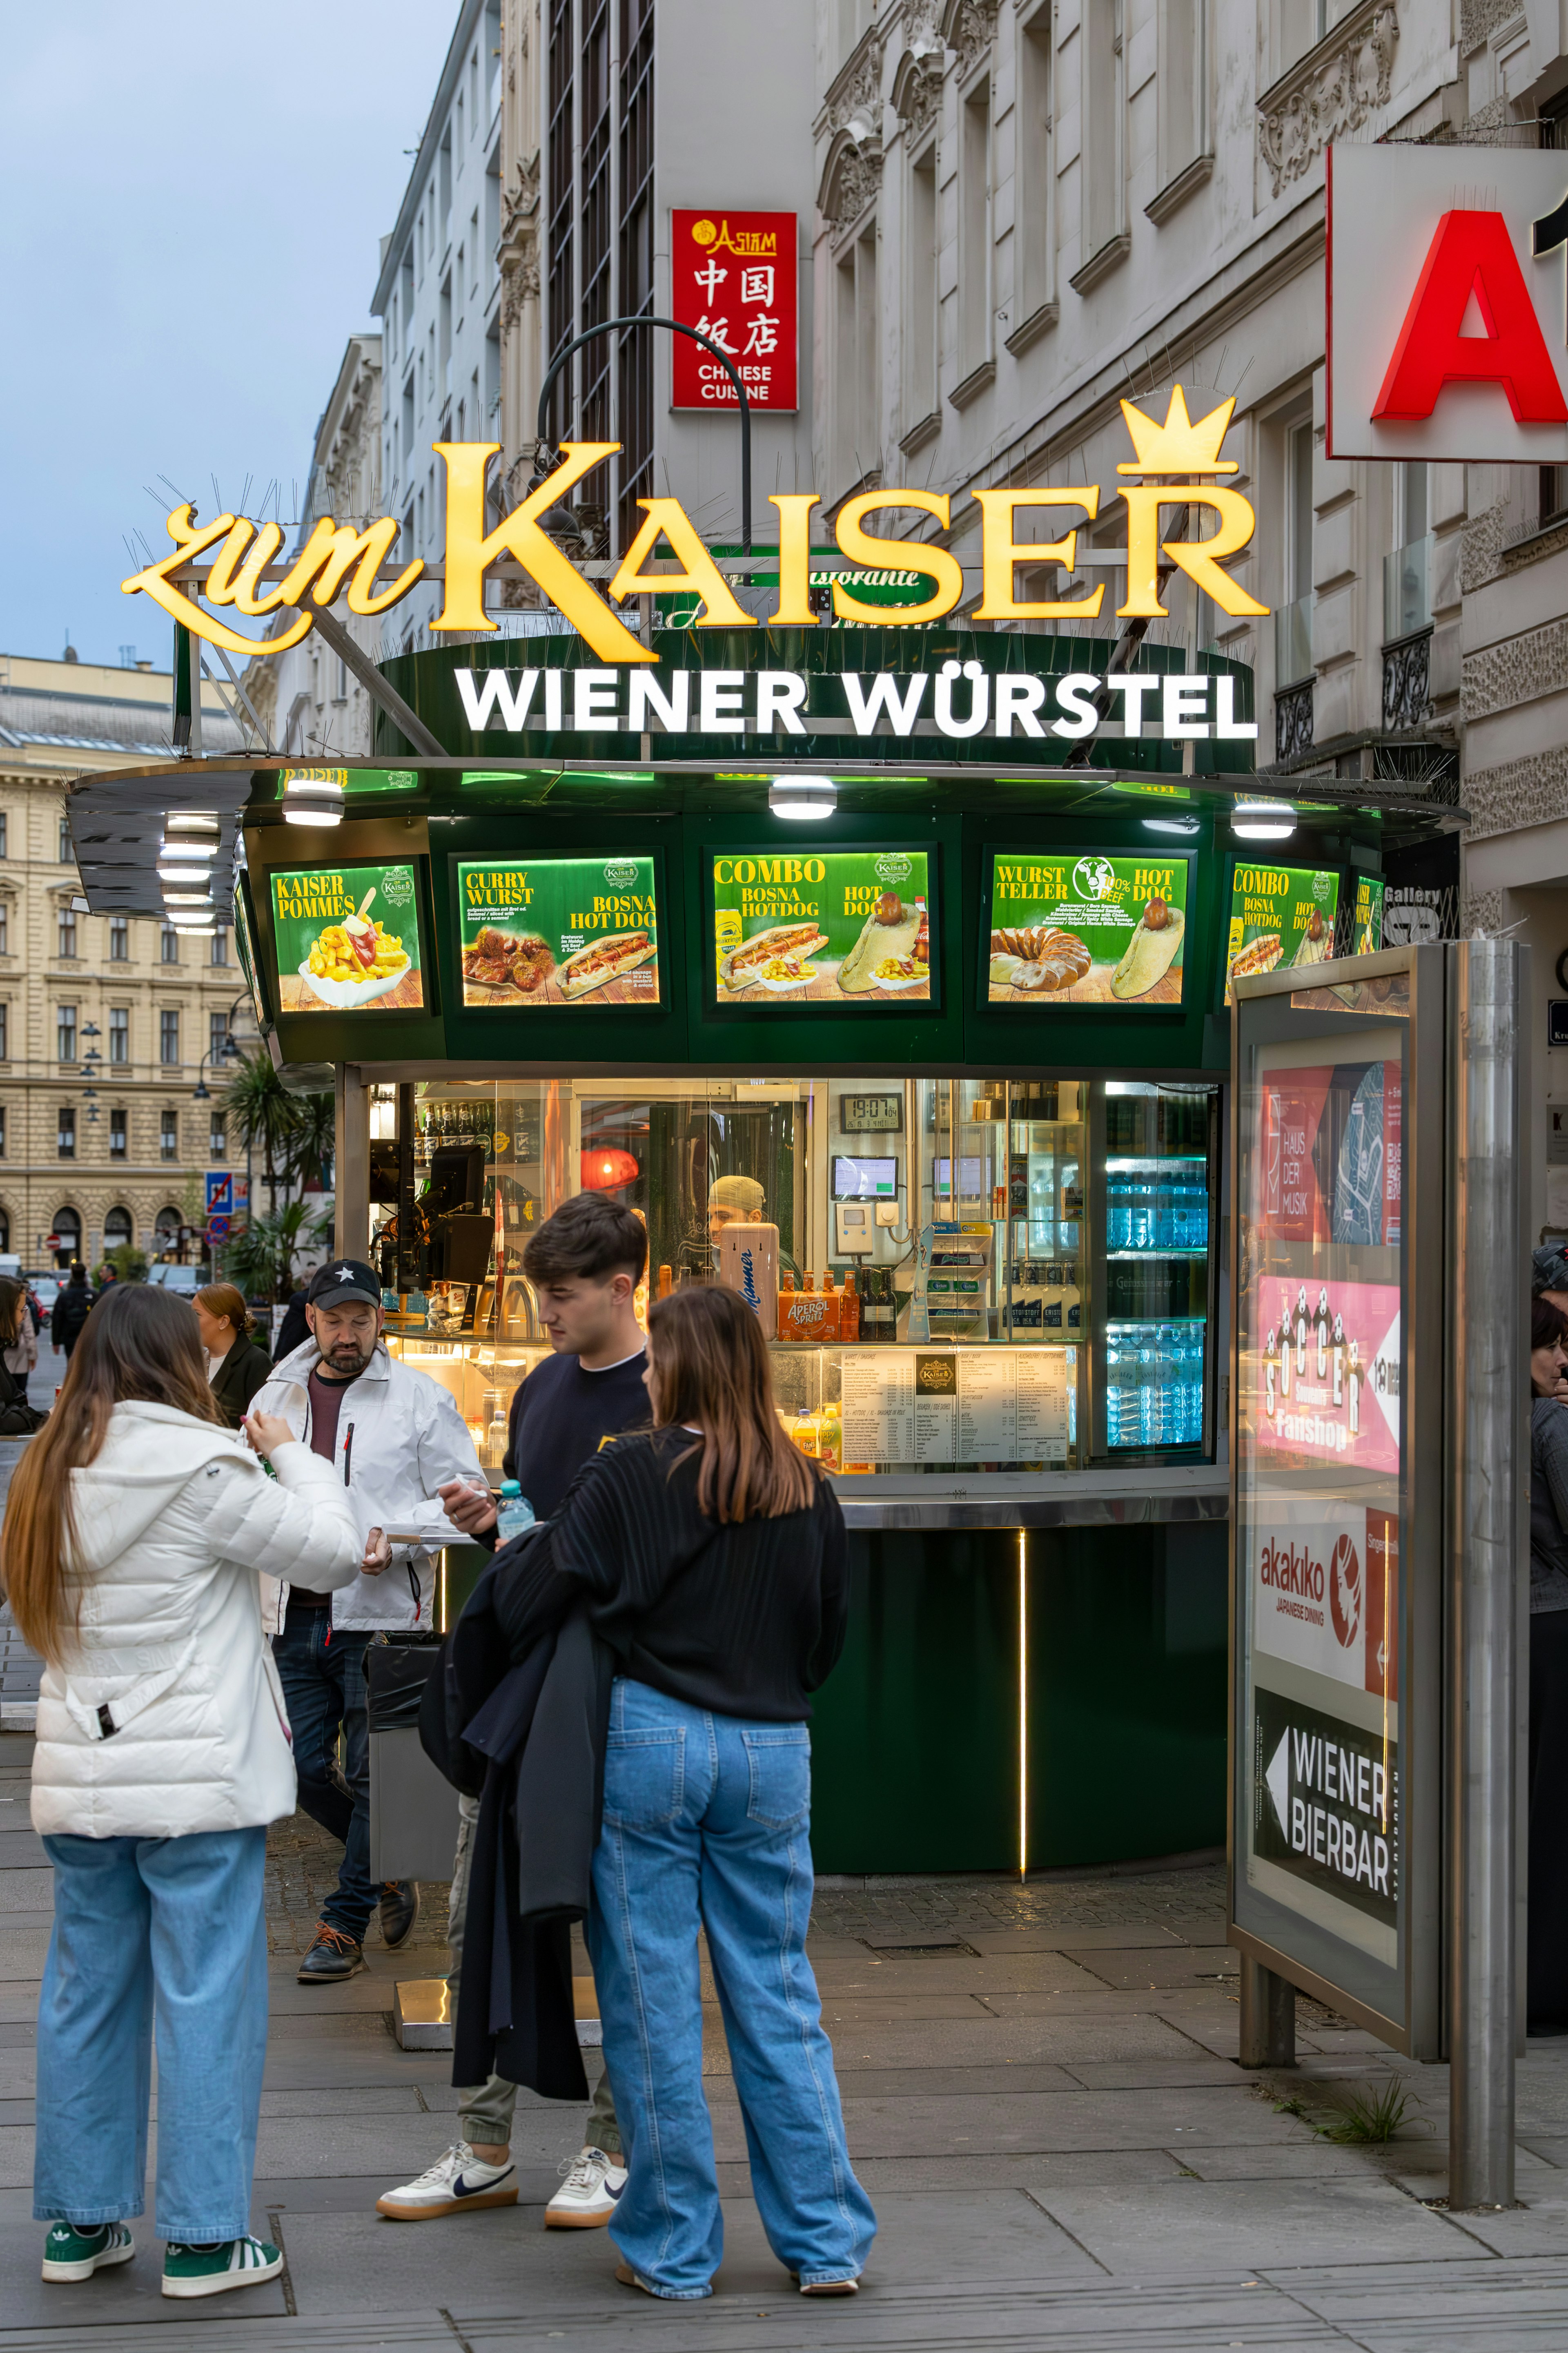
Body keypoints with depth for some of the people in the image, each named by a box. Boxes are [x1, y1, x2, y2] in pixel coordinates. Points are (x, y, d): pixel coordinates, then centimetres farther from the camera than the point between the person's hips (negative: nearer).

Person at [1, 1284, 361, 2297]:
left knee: (89, 1996, 13)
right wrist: (292, 1454, 7)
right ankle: (203, 2238, 5)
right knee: (208, 2002, 1)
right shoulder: (198, 1471, -14)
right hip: (197, 1778, -7)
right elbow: (335, 1552, -10)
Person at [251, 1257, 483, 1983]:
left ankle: (344, 1926, 11)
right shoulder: (276, 1399, 11)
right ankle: (389, 1873, 29)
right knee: (304, 1771, 5)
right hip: (296, 1619, 4)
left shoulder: (419, 1398, -2)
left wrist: (396, 1538, -17)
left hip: (382, 1617, -4)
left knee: (372, 1777, -1)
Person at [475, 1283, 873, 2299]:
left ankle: (673, 2250, 13)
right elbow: (831, 1635, 12)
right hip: (772, 1754, 3)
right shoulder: (807, 1489, 3)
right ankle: (827, 2241, 12)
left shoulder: (630, 1474, -8)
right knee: (779, 1998, 11)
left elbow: (529, 1605, -4)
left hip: (650, 1742, -3)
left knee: (653, 2001, 6)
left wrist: (513, 1543, 16)